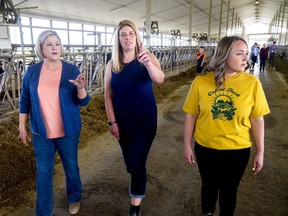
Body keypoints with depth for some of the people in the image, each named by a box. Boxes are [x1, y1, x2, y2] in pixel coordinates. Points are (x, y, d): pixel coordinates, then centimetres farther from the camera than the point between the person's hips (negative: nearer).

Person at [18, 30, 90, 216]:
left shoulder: (72, 70, -9)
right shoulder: (32, 71, -3)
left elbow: (83, 102, -10)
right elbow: (25, 100, 5)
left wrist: (80, 88, -30)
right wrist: (22, 127, 6)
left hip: (68, 132, -1)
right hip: (41, 133, 2)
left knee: (71, 168, 16)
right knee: (44, 173, 13)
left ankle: (75, 199, 43)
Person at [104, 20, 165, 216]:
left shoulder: (147, 57, -10)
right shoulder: (112, 64, -4)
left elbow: (160, 79, -30)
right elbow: (108, 95, -1)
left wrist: (148, 63, -49)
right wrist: (112, 122, -4)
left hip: (145, 121, -3)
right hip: (122, 122, 3)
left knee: (138, 163, -2)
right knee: (129, 160, 19)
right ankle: (137, 180, 50)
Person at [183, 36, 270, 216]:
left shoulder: (252, 82, -12)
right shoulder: (201, 81, -13)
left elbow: (257, 120, -5)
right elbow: (191, 115, -5)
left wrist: (260, 152, 0)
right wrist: (187, 146, -2)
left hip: (238, 150, 0)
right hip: (205, 147, 1)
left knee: (229, 189, 20)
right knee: (209, 185, 24)